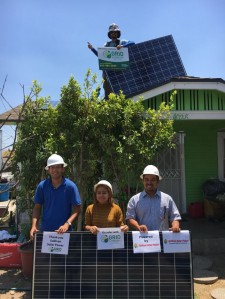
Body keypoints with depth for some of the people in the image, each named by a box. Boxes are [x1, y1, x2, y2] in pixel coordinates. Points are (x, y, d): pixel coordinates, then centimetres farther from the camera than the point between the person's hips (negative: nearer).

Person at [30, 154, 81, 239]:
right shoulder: (42, 186, -1)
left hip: (64, 231, -1)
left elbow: (76, 208, -6)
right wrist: (34, 226, -9)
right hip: (45, 230, 2)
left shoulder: (70, 186, -7)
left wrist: (67, 224, -19)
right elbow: (37, 208, 5)